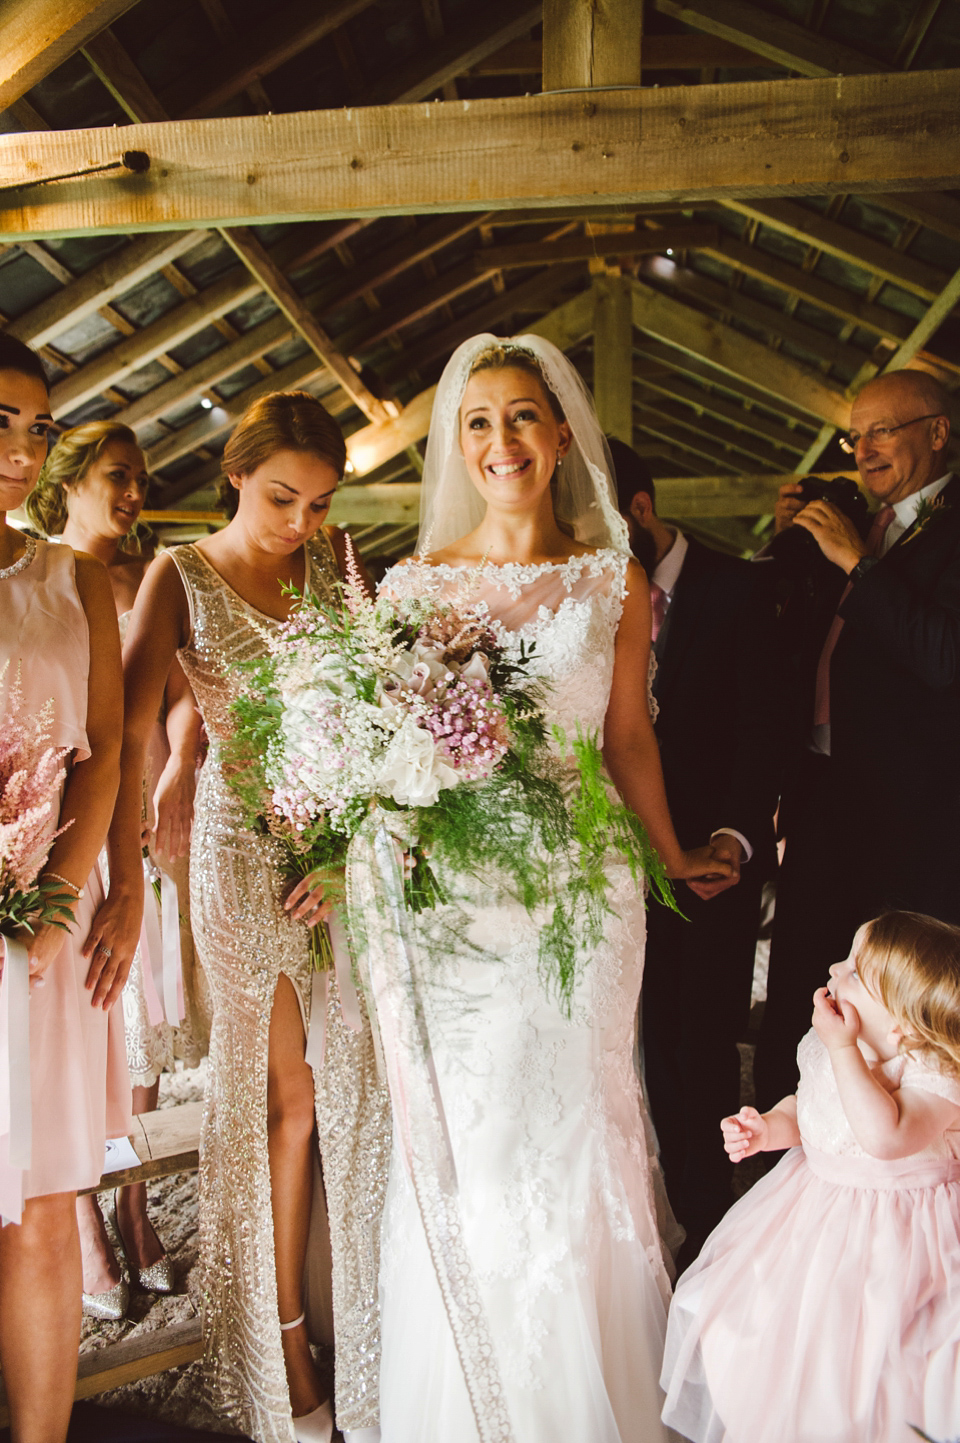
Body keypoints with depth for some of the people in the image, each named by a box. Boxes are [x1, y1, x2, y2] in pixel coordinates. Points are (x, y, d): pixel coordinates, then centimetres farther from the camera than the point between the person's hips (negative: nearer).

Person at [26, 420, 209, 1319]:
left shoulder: (149, 579, 13)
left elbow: (182, 692, 6)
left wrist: (178, 770, -12)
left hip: (148, 807, 4)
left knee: (144, 1000, 8)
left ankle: (136, 1212, 22)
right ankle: (86, 1235, 13)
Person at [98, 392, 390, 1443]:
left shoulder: (333, 562, 6)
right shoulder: (179, 576, -3)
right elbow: (130, 733, -11)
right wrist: (126, 886, -21)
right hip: (242, 850, -3)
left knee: (355, 1083, 6)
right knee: (289, 1097, 5)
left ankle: (363, 1332, 27)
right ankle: (284, 1344, 25)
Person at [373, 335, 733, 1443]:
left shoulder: (614, 581, 3)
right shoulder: (413, 584, 2)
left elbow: (628, 737, 11)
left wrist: (670, 856, 18)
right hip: (448, 899, 0)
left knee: (572, 1135, 8)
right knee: (462, 1152, 8)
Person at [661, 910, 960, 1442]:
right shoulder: (829, 1052, -8)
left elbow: (883, 1136, -48)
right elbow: (803, 1108, 10)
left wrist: (842, 1047, -41)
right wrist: (766, 1129, -12)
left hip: (891, 1233, -6)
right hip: (817, 1206, 6)